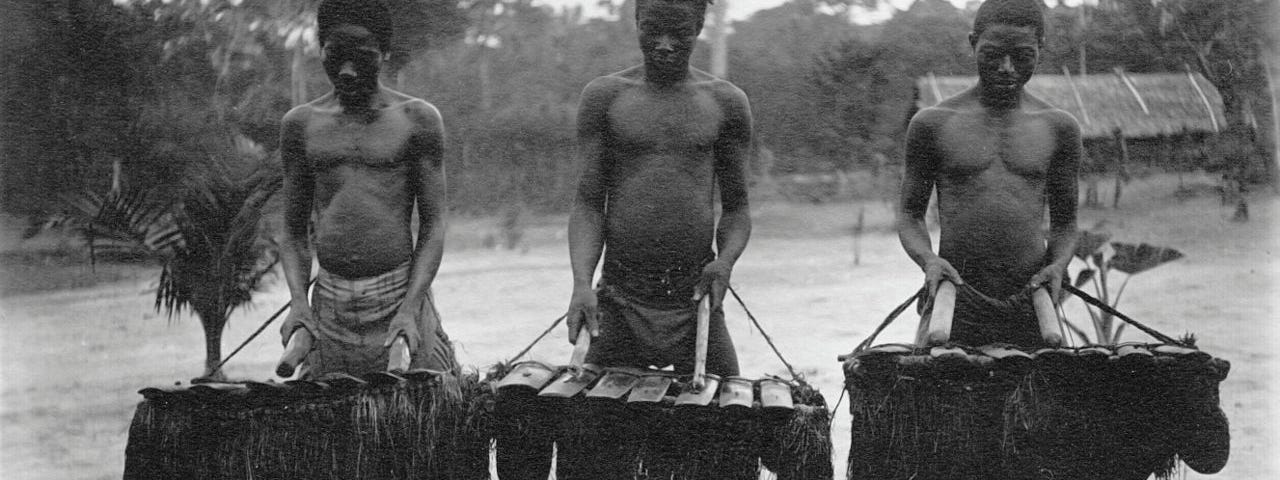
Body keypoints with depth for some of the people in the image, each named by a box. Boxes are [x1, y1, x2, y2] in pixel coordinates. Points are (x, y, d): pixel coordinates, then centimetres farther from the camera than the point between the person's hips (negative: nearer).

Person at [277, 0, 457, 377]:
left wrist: (410, 307, -13)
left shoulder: (416, 120, 0)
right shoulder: (301, 125, 8)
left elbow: (432, 225, -1)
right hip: (329, 301, 2)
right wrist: (297, 300, -6)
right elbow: (294, 231, 11)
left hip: (399, 293, -2)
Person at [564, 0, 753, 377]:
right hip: (618, 302, 0)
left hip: (694, 303, 0)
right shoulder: (604, 97, 3)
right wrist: (582, 283, -14)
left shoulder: (726, 102, 5)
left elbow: (736, 207, 10)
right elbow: (588, 202, 1)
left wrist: (725, 259, -11)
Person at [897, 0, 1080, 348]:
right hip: (956, 300, -1)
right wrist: (927, 258, -11)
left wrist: (1058, 263, -5)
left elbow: (1064, 222, 15)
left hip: (1029, 304, 1)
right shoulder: (932, 124, 4)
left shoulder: (1058, 128, 9)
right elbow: (910, 215, 9)